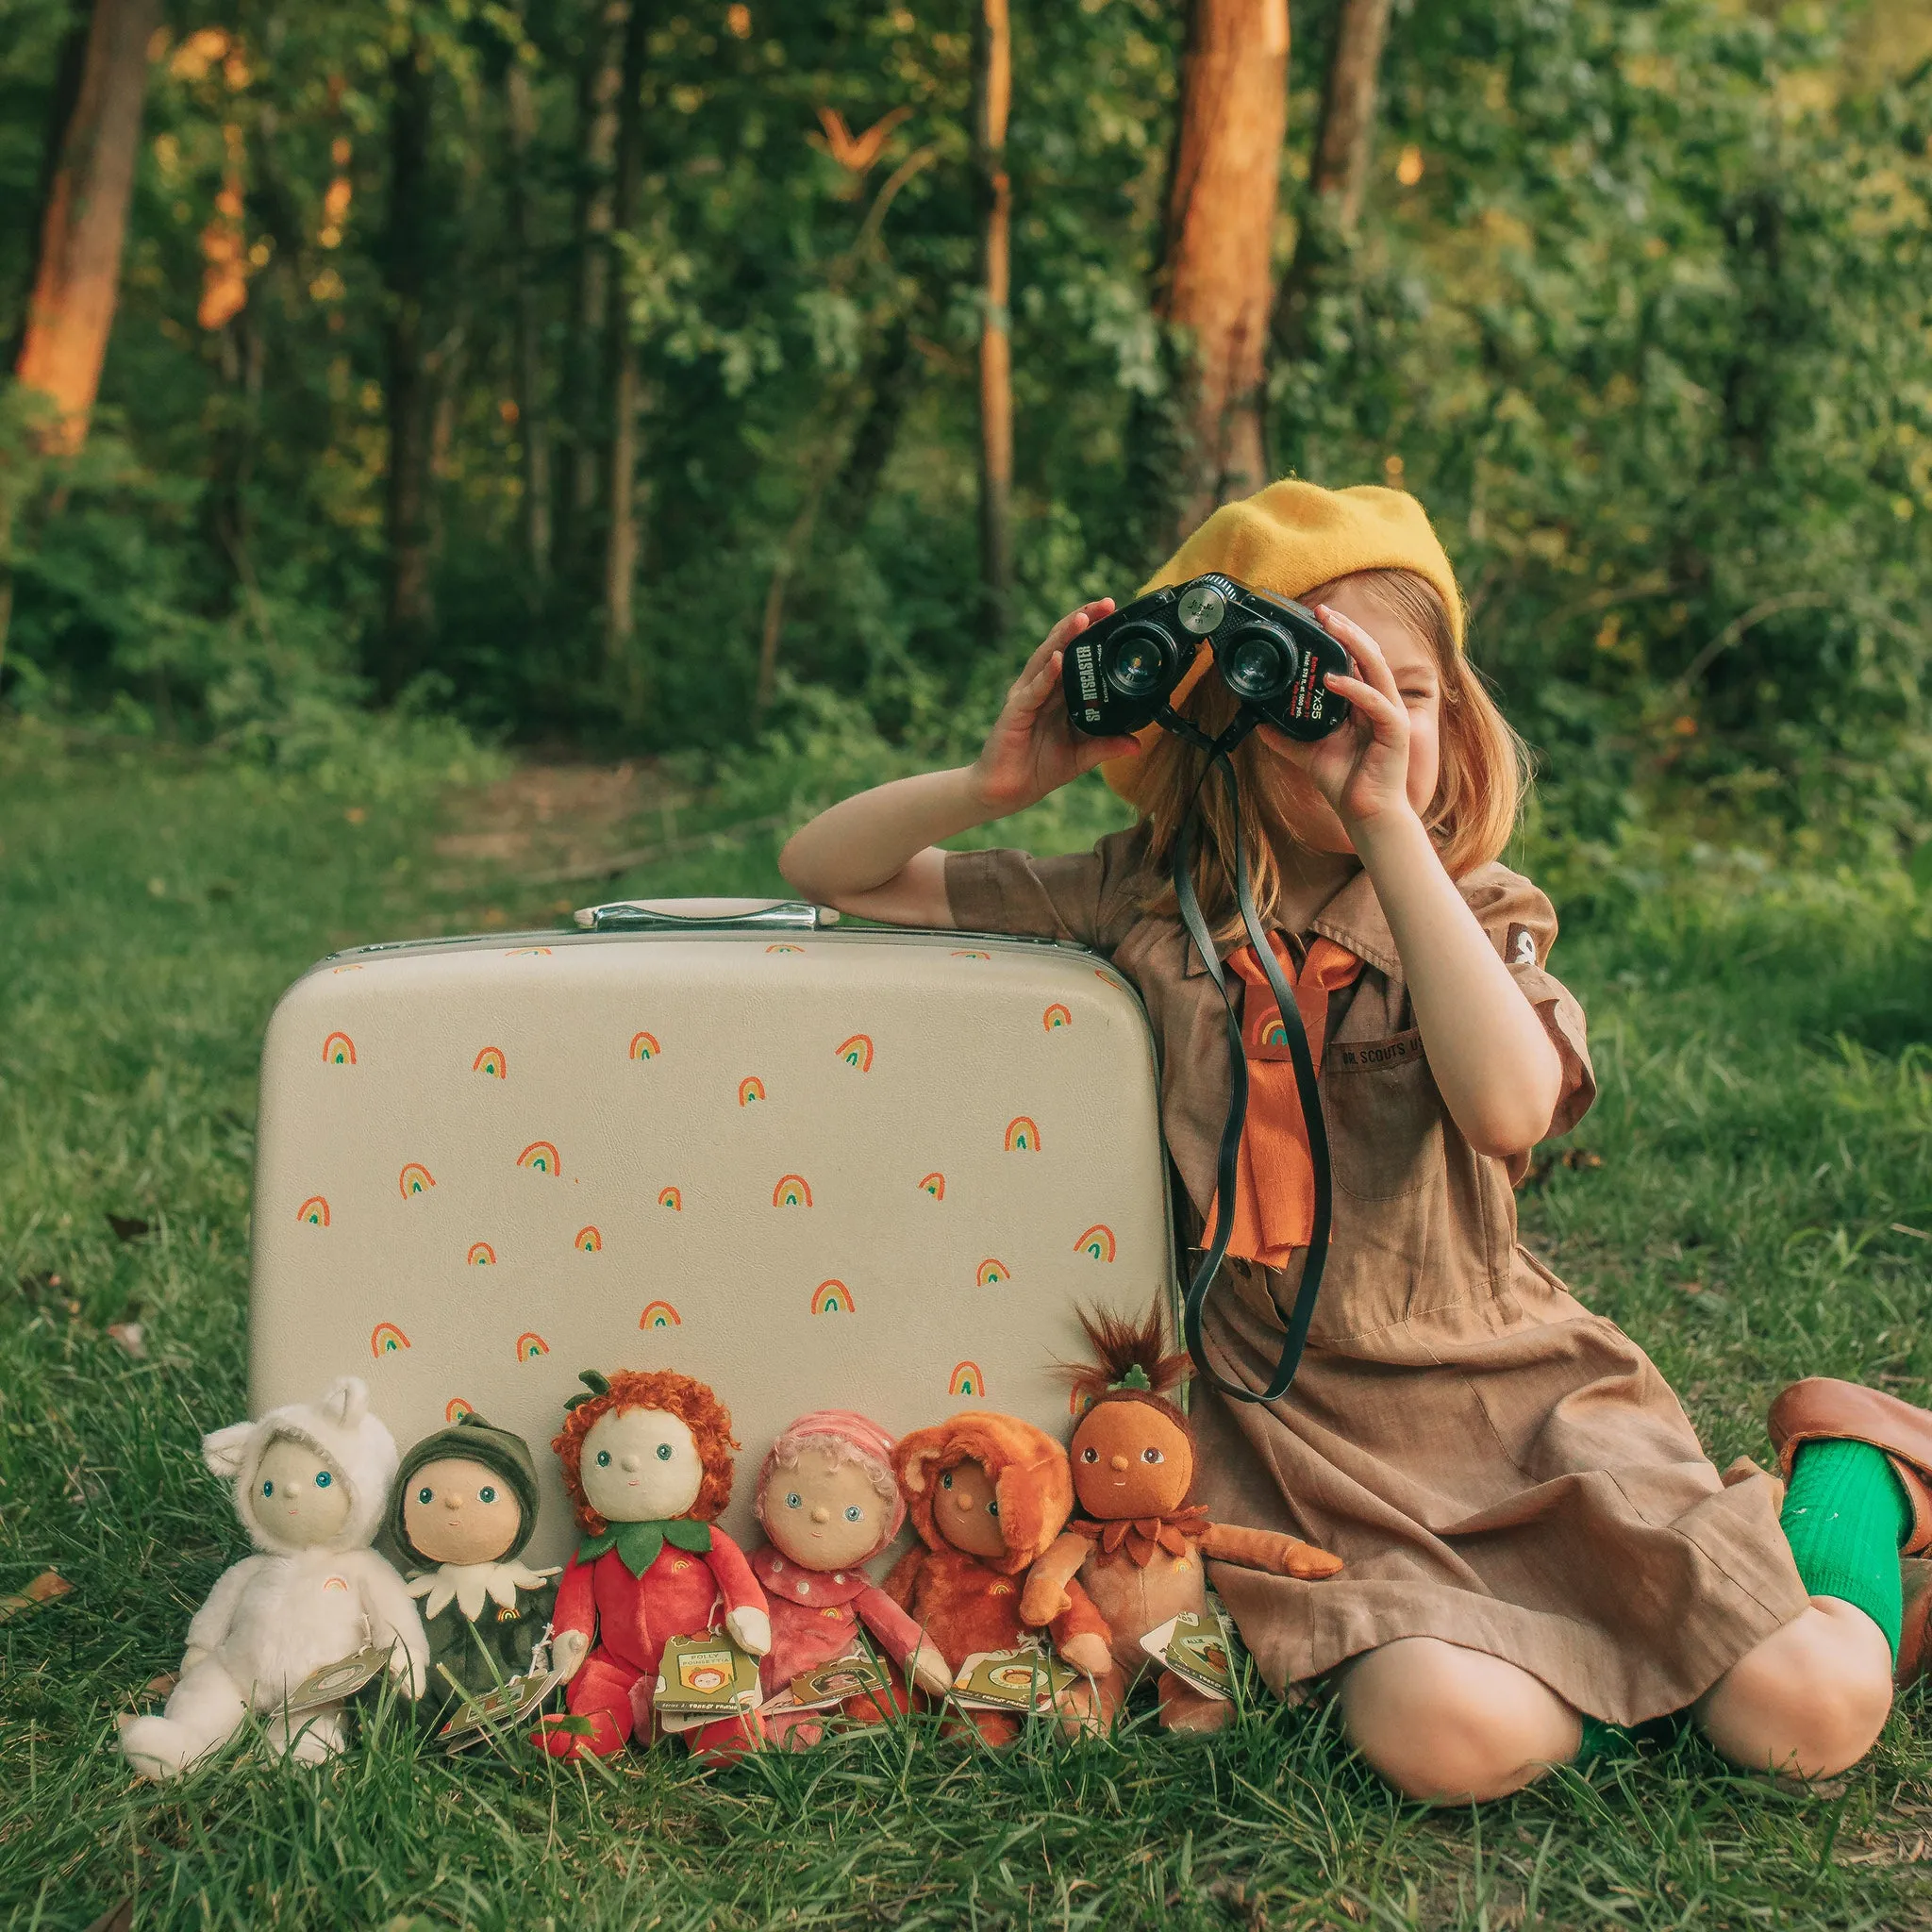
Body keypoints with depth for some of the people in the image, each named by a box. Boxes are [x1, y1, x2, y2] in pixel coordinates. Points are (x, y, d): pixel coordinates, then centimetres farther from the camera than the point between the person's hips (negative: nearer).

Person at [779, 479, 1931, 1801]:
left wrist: (1389, 824, -29)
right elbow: (825, 872, 3)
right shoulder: (1146, 899, -1)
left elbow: (1508, 1109, -28)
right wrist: (999, 784, -16)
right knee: (1447, 1736, -27)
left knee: (1811, 1712, -14)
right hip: (1298, 1430, 1)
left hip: (1513, 1395, 0)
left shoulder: (1478, 913, -4)